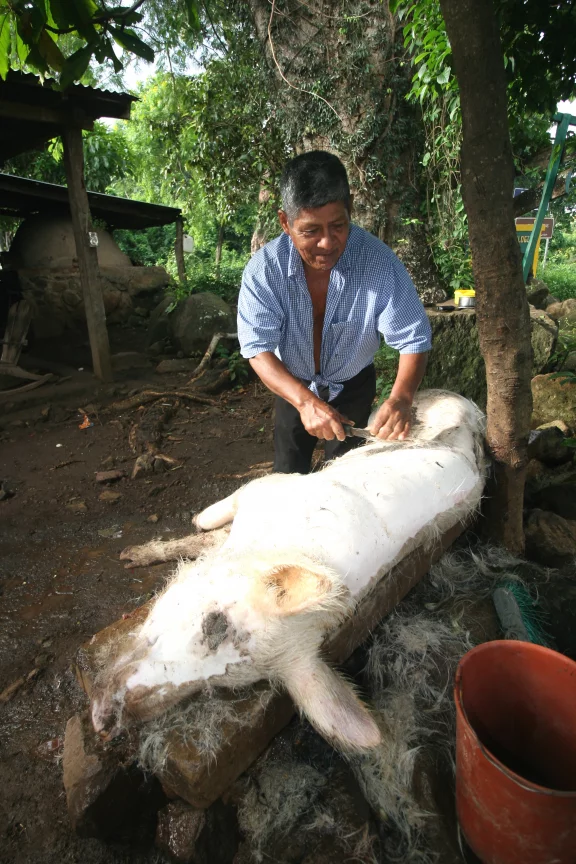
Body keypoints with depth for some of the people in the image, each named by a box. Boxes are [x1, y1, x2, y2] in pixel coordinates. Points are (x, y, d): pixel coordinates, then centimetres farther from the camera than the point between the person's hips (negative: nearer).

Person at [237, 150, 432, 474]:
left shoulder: (379, 261, -28)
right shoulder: (264, 268, -26)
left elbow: (413, 339, -24)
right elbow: (258, 348, -28)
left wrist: (401, 398, -43)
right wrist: (304, 400, -43)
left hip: (353, 385, 0)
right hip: (292, 385, 1)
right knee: (288, 476, 15)